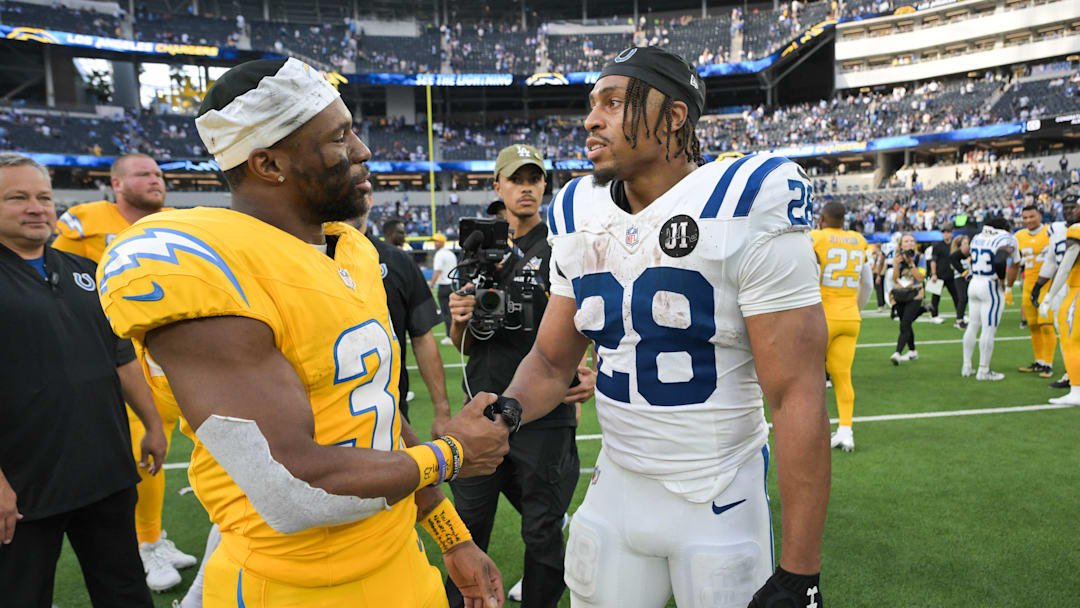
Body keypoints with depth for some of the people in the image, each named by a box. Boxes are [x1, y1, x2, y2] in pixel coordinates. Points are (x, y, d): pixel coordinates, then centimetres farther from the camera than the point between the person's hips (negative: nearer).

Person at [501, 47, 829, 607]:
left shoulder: (747, 208, -17)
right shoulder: (578, 218, 1)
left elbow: (797, 396, -18)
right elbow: (552, 360, 8)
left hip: (721, 504, -5)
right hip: (615, 491, 5)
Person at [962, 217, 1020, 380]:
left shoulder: (977, 238, 7)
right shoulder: (1006, 240, -13)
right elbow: (1000, 261, -29)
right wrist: (1003, 281, -13)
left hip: (974, 284, 7)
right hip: (991, 287, -7)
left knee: (973, 326, 14)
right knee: (989, 329, -1)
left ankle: (966, 367, 19)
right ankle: (983, 371, 4)